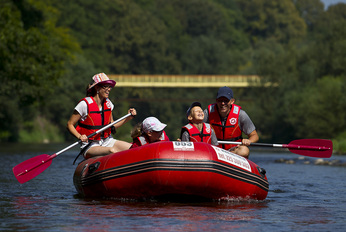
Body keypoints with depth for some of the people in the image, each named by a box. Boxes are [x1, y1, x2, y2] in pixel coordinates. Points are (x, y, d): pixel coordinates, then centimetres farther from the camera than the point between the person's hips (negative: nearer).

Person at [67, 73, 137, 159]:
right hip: (90, 146, -6)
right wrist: (80, 136, -24)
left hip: (107, 141, 6)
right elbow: (70, 125, -7)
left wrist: (129, 118, 5)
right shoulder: (85, 104, -11)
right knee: (111, 151, -36)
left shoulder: (108, 103, 8)